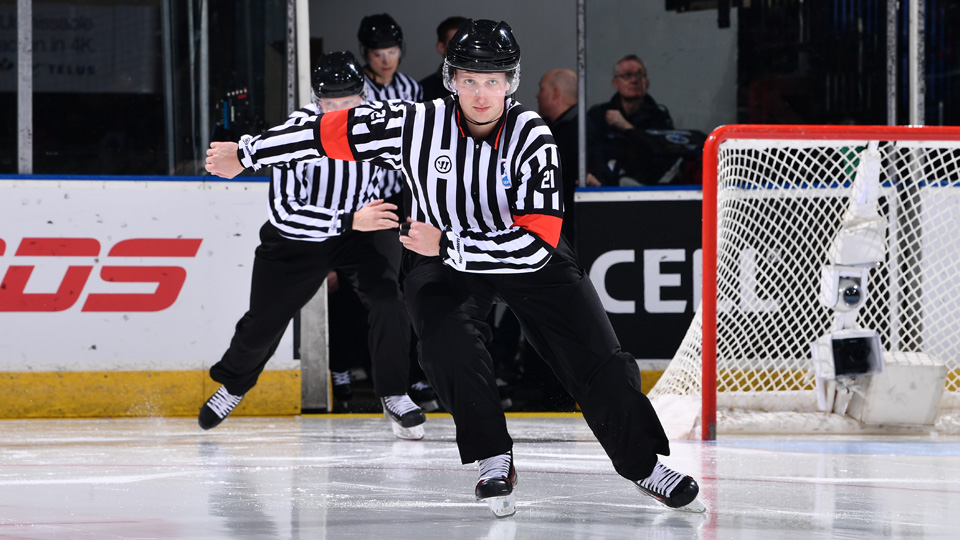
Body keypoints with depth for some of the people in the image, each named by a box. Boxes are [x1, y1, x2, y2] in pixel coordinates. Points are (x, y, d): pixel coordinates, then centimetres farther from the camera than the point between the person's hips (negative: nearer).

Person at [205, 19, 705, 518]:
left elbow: (537, 242, -31)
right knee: (449, 342, -29)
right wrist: (246, 153, -6)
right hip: (441, 260, 0)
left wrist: (446, 244, -34)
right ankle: (493, 462, -11)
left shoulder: (531, 136, -25)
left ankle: (645, 464, 13)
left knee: (598, 360, -7)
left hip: (526, 260, 0)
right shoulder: (415, 125, -22)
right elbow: (332, 132, -12)